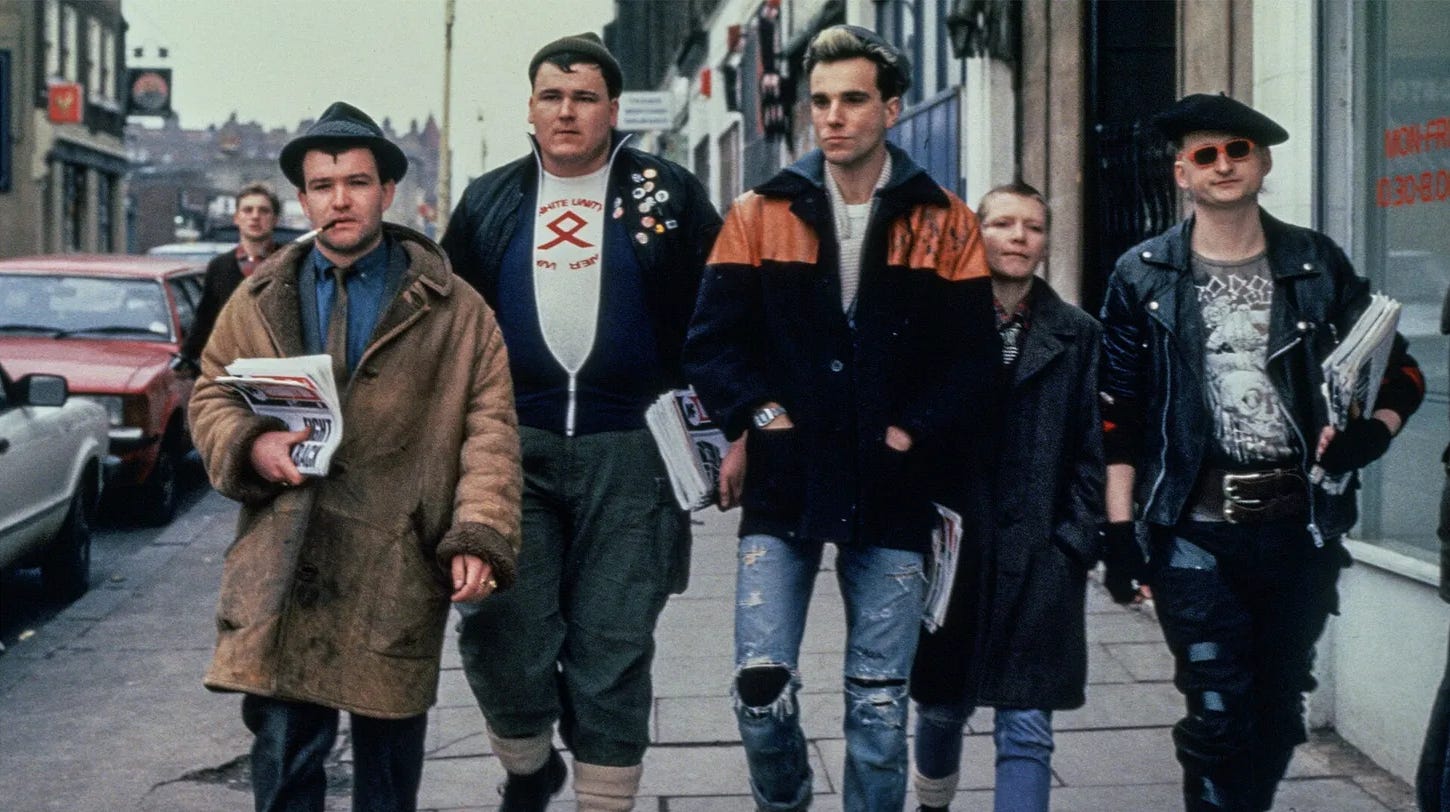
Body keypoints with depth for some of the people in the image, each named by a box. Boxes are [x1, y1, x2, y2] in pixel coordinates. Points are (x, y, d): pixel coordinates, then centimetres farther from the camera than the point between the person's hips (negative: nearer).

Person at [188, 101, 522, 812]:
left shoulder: (452, 308, 3)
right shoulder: (260, 299, 11)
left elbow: (489, 425, -1)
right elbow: (211, 393, 16)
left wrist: (478, 535, -12)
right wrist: (250, 445, -7)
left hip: (399, 566, -1)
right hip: (282, 566, 2)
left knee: (389, 743, 11)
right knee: (281, 746, 0)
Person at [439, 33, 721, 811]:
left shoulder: (668, 194, 3)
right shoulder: (488, 201, 10)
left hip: (630, 453, -2)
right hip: (513, 448, 2)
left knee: (613, 650, 2)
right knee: (501, 636, 0)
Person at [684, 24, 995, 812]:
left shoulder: (944, 225, 2)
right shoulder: (760, 216, 4)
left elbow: (973, 354, 0)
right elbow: (711, 342, 3)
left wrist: (913, 430, -10)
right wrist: (761, 414, -10)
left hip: (891, 491, 0)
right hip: (783, 483, 0)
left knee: (879, 704, 6)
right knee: (761, 688, -5)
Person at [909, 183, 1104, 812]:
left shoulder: (1077, 336, 6)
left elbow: (1092, 452, 5)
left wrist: (1076, 542, -5)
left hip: (1039, 556, 0)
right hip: (946, 548, 1)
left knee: (1026, 729, -3)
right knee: (942, 708, 16)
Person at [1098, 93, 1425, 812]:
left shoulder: (1319, 266, 8)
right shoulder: (1143, 279, 3)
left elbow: (1400, 370, 15)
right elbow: (1118, 414, 1)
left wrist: (1375, 430, -7)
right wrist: (1118, 531, -5)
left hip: (1299, 526, 3)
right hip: (1195, 530, -2)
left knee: (1279, 713, 11)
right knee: (1219, 716, -5)